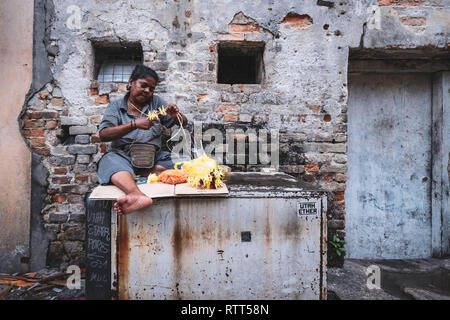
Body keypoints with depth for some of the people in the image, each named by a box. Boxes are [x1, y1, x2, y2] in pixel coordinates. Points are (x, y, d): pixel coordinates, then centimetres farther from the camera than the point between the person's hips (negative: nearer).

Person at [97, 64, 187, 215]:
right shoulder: (115, 106, 10)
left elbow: (183, 123, 13)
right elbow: (103, 135, -6)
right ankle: (138, 195, -61)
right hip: (123, 155, -2)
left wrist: (176, 115, -12)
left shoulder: (156, 102, 15)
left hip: (153, 156, 3)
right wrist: (134, 124, -19)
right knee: (111, 161, -35)